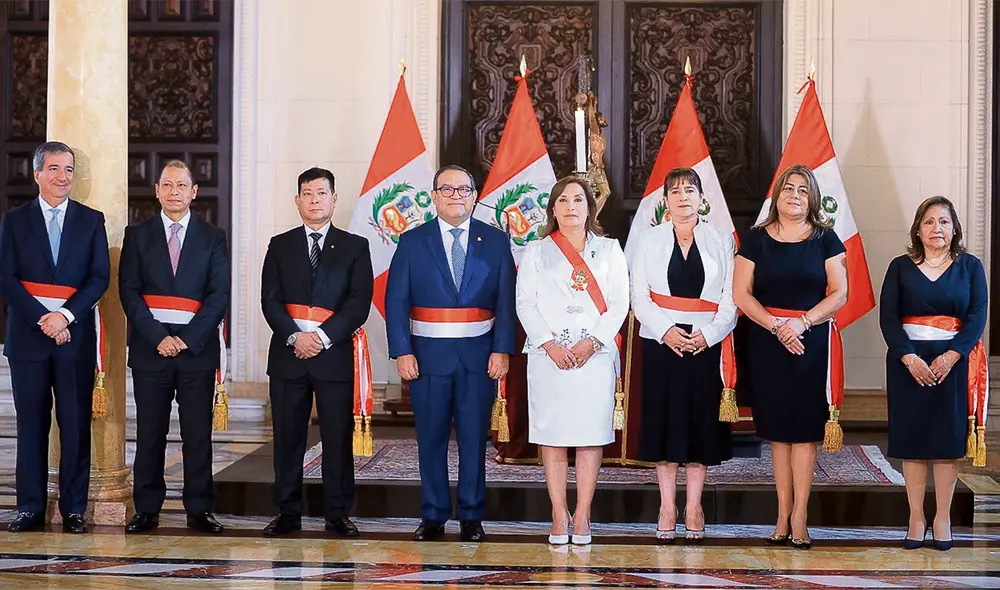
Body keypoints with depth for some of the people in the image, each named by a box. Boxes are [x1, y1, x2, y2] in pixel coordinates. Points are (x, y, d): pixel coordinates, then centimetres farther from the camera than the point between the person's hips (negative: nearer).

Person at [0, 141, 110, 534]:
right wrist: (41, 319, -12)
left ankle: (74, 509, 7)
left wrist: (66, 314, -13)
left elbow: (100, 278, 1)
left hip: (76, 335, 0)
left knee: (76, 424, 0)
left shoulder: (91, 220, 8)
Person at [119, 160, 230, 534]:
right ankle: (146, 510, 8)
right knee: (149, 433, 2)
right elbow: (129, 292, 1)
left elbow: (219, 295, 1)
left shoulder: (212, 238, 8)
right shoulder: (137, 235, 9)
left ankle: (199, 510, 6)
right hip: (150, 346, 0)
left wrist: (188, 338, -10)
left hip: (198, 346, 0)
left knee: (198, 433, 1)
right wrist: (157, 337, -10)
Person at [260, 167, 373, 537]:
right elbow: (270, 301, 3)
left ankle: (338, 514, 7)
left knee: (338, 437, 0)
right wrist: (294, 337, -12)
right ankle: (288, 513, 10)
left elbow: (360, 302, -2)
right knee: (287, 437, 3)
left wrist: (322, 337, -12)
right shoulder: (280, 246, 12)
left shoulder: (354, 247, 8)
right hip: (288, 353, 2)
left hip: (334, 354, -1)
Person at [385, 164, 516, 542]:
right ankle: (433, 516, 14)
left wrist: (502, 350, -6)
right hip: (428, 354, 0)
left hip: (479, 355, 0)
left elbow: (506, 301, 3)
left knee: (474, 438, 3)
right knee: (431, 438, 5)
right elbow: (396, 301, 1)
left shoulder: (495, 242, 6)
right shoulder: (412, 242, 4)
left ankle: (472, 517, 13)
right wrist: (401, 352, -7)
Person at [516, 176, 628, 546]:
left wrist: (592, 342, -9)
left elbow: (619, 303, 5)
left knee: (591, 435, -3)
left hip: (595, 355, 0)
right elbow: (525, 302, 4)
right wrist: (550, 344, -10)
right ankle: (559, 516, 3)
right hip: (548, 356, 0)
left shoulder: (609, 250, 13)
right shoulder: (536, 252, 13)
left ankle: (582, 516, 1)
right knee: (551, 435, -2)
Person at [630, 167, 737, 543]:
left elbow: (731, 296, 1)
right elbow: (639, 294, 0)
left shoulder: (721, 241, 7)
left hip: (707, 343, 0)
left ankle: (694, 508, 10)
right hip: (661, 343, 0)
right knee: (664, 420, 1)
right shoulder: (650, 240, 7)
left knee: (701, 421, 2)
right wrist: (666, 330, -13)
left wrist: (709, 333, -12)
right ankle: (667, 506, 9)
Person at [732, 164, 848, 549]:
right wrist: (775, 325, -11)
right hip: (767, 341, 1)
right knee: (778, 429, 4)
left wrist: (802, 321, -14)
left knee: (804, 428, -3)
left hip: (813, 341, -1)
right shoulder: (756, 239, 5)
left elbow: (839, 293, -1)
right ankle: (784, 515, 9)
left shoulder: (825, 239, 4)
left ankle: (798, 517, 0)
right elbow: (741, 294, 0)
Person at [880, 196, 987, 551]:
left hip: (954, 363, 0)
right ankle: (916, 518, 6)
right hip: (908, 363, 0)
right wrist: (909, 358, -14)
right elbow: (888, 316, -1)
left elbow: (977, 316, -2)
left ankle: (943, 518, 7)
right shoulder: (901, 267, 6)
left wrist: (950, 357, -14)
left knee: (948, 439, 0)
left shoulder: (970, 267, 6)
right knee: (911, 439, 0)